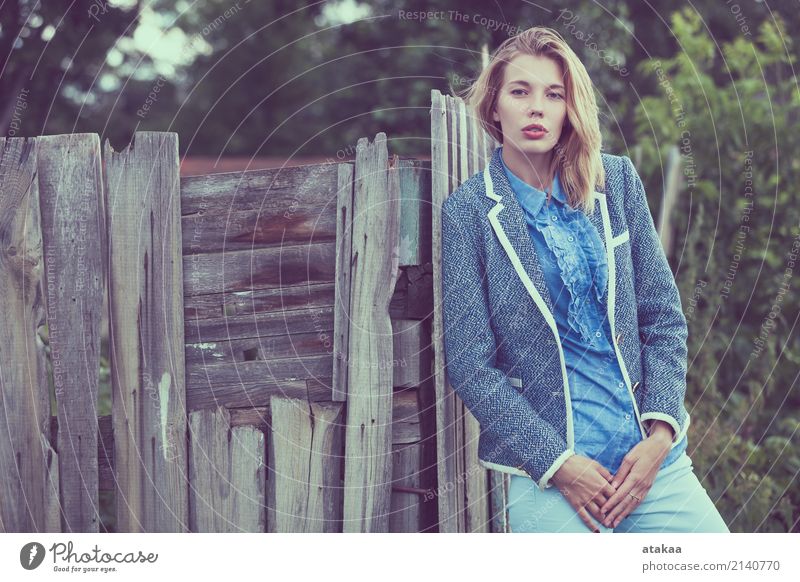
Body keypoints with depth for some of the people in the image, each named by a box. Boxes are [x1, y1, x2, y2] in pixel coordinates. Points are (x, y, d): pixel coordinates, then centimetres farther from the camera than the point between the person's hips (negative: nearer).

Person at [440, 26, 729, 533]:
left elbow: (664, 318, 9)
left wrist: (660, 432, -4)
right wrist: (557, 462, -11)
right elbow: (470, 365, -4)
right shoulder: (468, 212, -2)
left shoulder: (617, 181, 7)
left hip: (648, 452, 3)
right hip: (542, 466, -3)